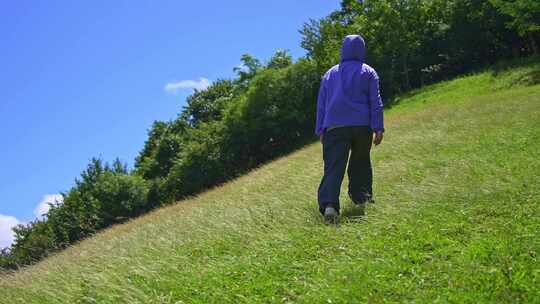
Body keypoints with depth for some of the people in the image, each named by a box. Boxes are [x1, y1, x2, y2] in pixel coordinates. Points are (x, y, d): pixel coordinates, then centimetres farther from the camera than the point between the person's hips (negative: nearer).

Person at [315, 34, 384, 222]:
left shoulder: (330, 74, 18)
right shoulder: (368, 72, 9)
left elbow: (321, 104, 15)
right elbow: (375, 102, 1)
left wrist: (321, 131, 16)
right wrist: (378, 128, -2)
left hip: (334, 127, 1)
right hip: (361, 125, -1)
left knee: (333, 166, -9)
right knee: (361, 162, 21)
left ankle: (328, 204, -26)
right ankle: (361, 197, 25)